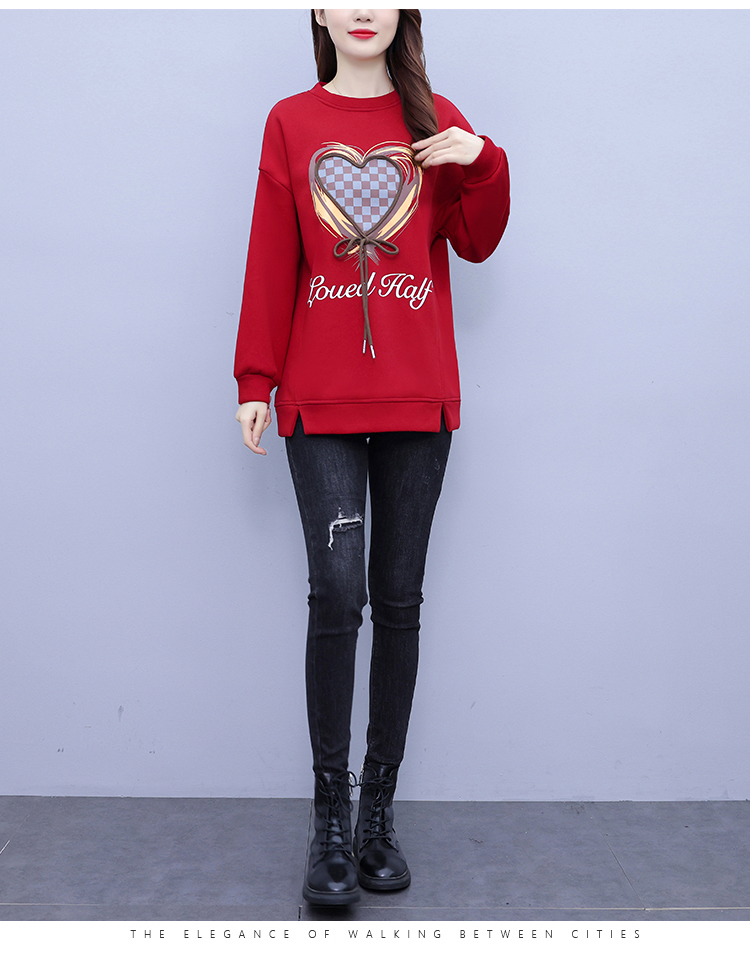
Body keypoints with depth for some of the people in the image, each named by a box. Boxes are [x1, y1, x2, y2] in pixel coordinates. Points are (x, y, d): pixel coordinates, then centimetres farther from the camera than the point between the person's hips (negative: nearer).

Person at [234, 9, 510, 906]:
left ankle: (379, 807, 16)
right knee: (336, 596, -9)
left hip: (418, 397, 1)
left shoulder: (436, 120, 13)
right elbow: (271, 258, 6)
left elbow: (477, 244, 9)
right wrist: (256, 378, 2)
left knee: (398, 601, 3)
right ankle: (330, 816, 4)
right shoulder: (291, 122, 11)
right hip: (320, 397, -1)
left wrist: (482, 165, -7)